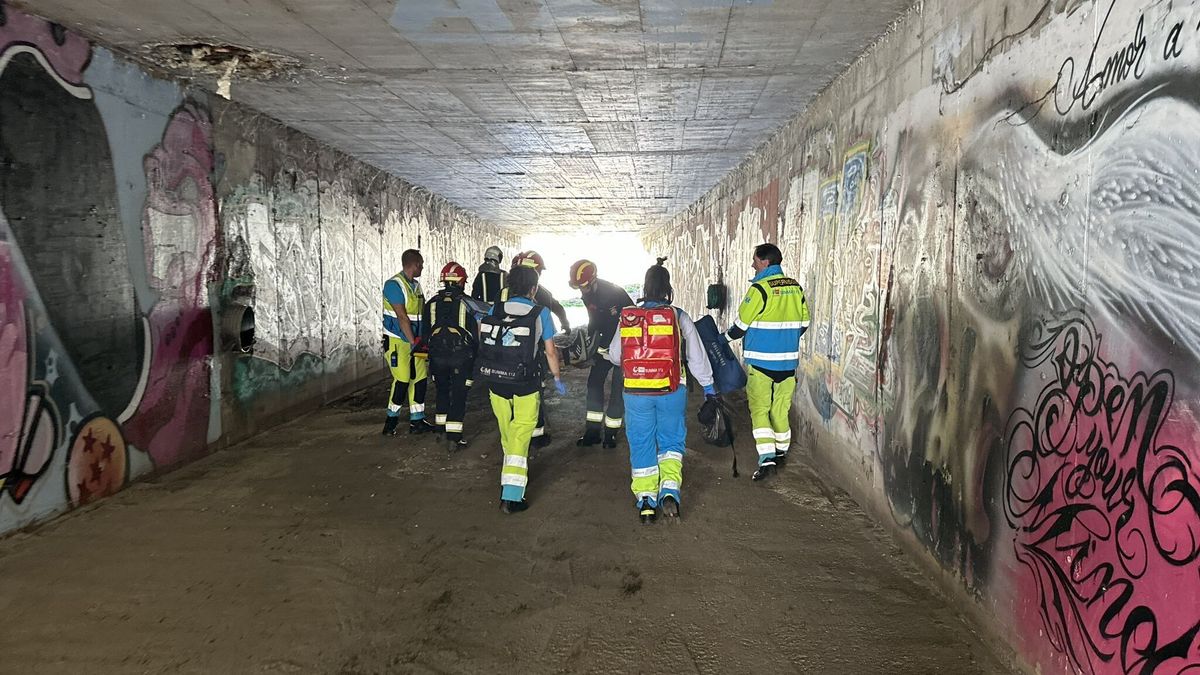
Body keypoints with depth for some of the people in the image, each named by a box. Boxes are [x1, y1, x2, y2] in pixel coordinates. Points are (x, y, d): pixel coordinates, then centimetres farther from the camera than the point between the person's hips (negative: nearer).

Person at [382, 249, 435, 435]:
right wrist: (413, 343, -19)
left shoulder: (416, 285, 13)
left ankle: (417, 421, 13)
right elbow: (402, 317, -17)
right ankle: (392, 419, 6)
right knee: (402, 380, -10)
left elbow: (424, 313, 10)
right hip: (397, 341, -8)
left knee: (420, 379, 5)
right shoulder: (394, 285, -13)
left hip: (415, 340, 8)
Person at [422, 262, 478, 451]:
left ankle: (441, 428, 27)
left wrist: (431, 351, 19)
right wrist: (474, 355, 13)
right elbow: (475, 332, 1)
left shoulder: (432, 303, 3)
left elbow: (425, 330, 8)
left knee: (442, 390, 21)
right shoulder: (467, 303, -4)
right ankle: (454, 437, -4)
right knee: (459, 395, 0)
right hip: (461, 356, -3)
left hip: (438, 356, 3)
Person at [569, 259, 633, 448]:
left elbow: (621, 323, -26)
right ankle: (593, 431, 8)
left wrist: (602, 348, -22)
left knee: (618, 387, -6)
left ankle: (610, 432, 3)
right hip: (606, 342, 8)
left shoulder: (614, 293, -26)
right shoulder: (588, 293, 0)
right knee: (594, 381, 3)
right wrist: (590, 341, 8)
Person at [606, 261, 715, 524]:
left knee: (641, 444, 11)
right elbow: (697, 357, 2)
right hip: (671, 391, -1)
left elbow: (614, 356, 9)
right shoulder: (679, 317, -4)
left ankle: (645, 501, 13)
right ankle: (669, 490, -2)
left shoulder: (627, 317, 0)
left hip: (636, 392, 1)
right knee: (671, 441, 15)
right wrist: (708, 386, 15)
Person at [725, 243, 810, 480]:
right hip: (788, 361, 6)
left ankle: (766, 458, -11)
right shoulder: (795, 287, 5)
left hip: (761, 360, -6)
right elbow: (803, 323, 13)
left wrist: (726, 337, 10)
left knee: (759, 408, -1)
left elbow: (741, 324, -10)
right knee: (781, 407, 18)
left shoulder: (760, 288, -15)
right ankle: (781, 452, 29)